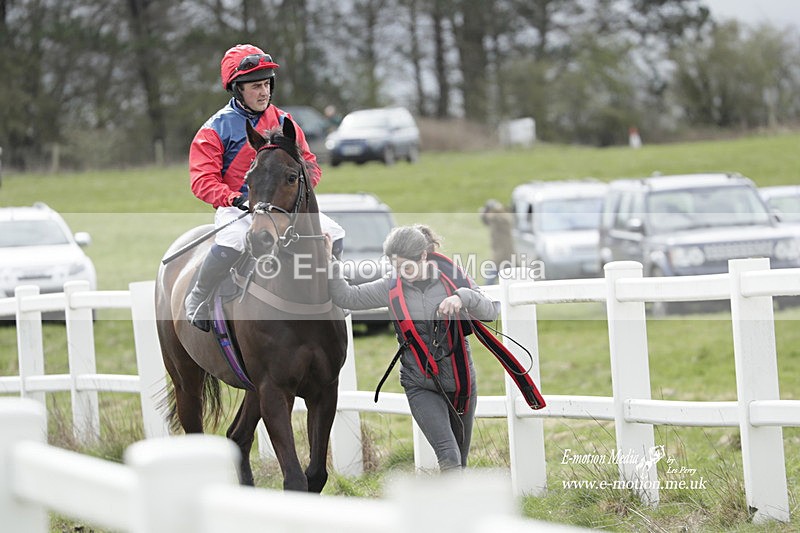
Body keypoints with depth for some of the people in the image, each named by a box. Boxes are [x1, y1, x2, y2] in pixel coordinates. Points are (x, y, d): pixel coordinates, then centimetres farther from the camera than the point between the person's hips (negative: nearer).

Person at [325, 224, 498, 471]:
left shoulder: (451, 277, -4)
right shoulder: (391, 287, -3)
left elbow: (490, 313, -7)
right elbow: (346, 296, -2)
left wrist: (463, 296, -25)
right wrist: (329, 263, -14)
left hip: (461, 383, 2)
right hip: (422, 388, -2)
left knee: (459, 462, 13)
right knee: (448, 456, -22)